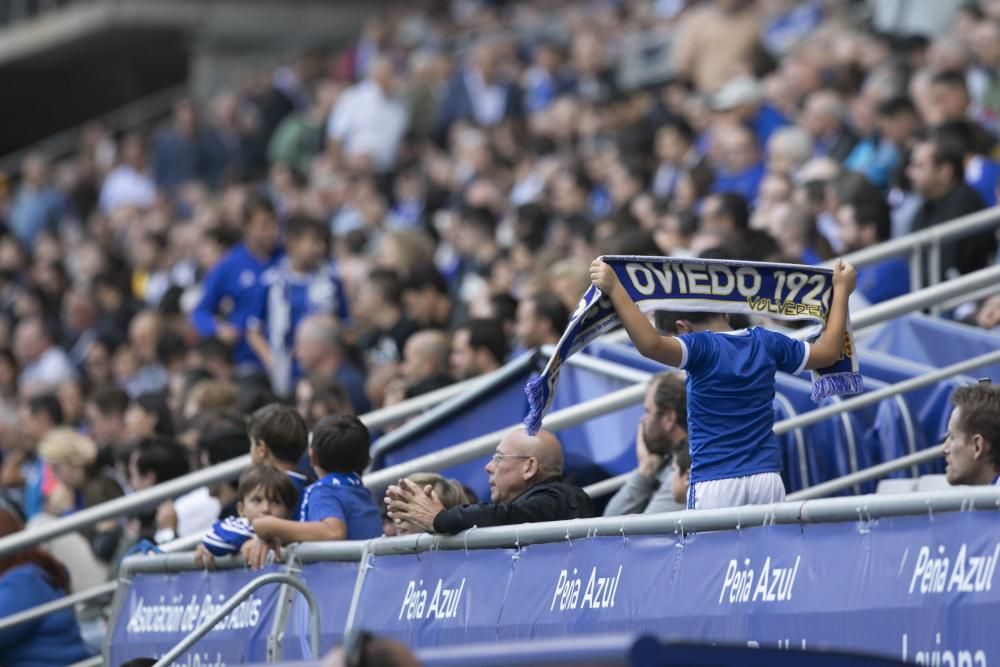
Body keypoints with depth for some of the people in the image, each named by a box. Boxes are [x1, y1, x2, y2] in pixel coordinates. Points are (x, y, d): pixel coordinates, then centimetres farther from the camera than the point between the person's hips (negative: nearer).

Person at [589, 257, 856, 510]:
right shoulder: (765, 343, 9)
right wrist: (841, 290, 31)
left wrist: (614, 289, -23)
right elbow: (828, 351, 21)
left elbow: (651, 344, -25)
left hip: (715, 484, -5)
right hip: (767, 478, 5)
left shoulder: (701, 346, -7)